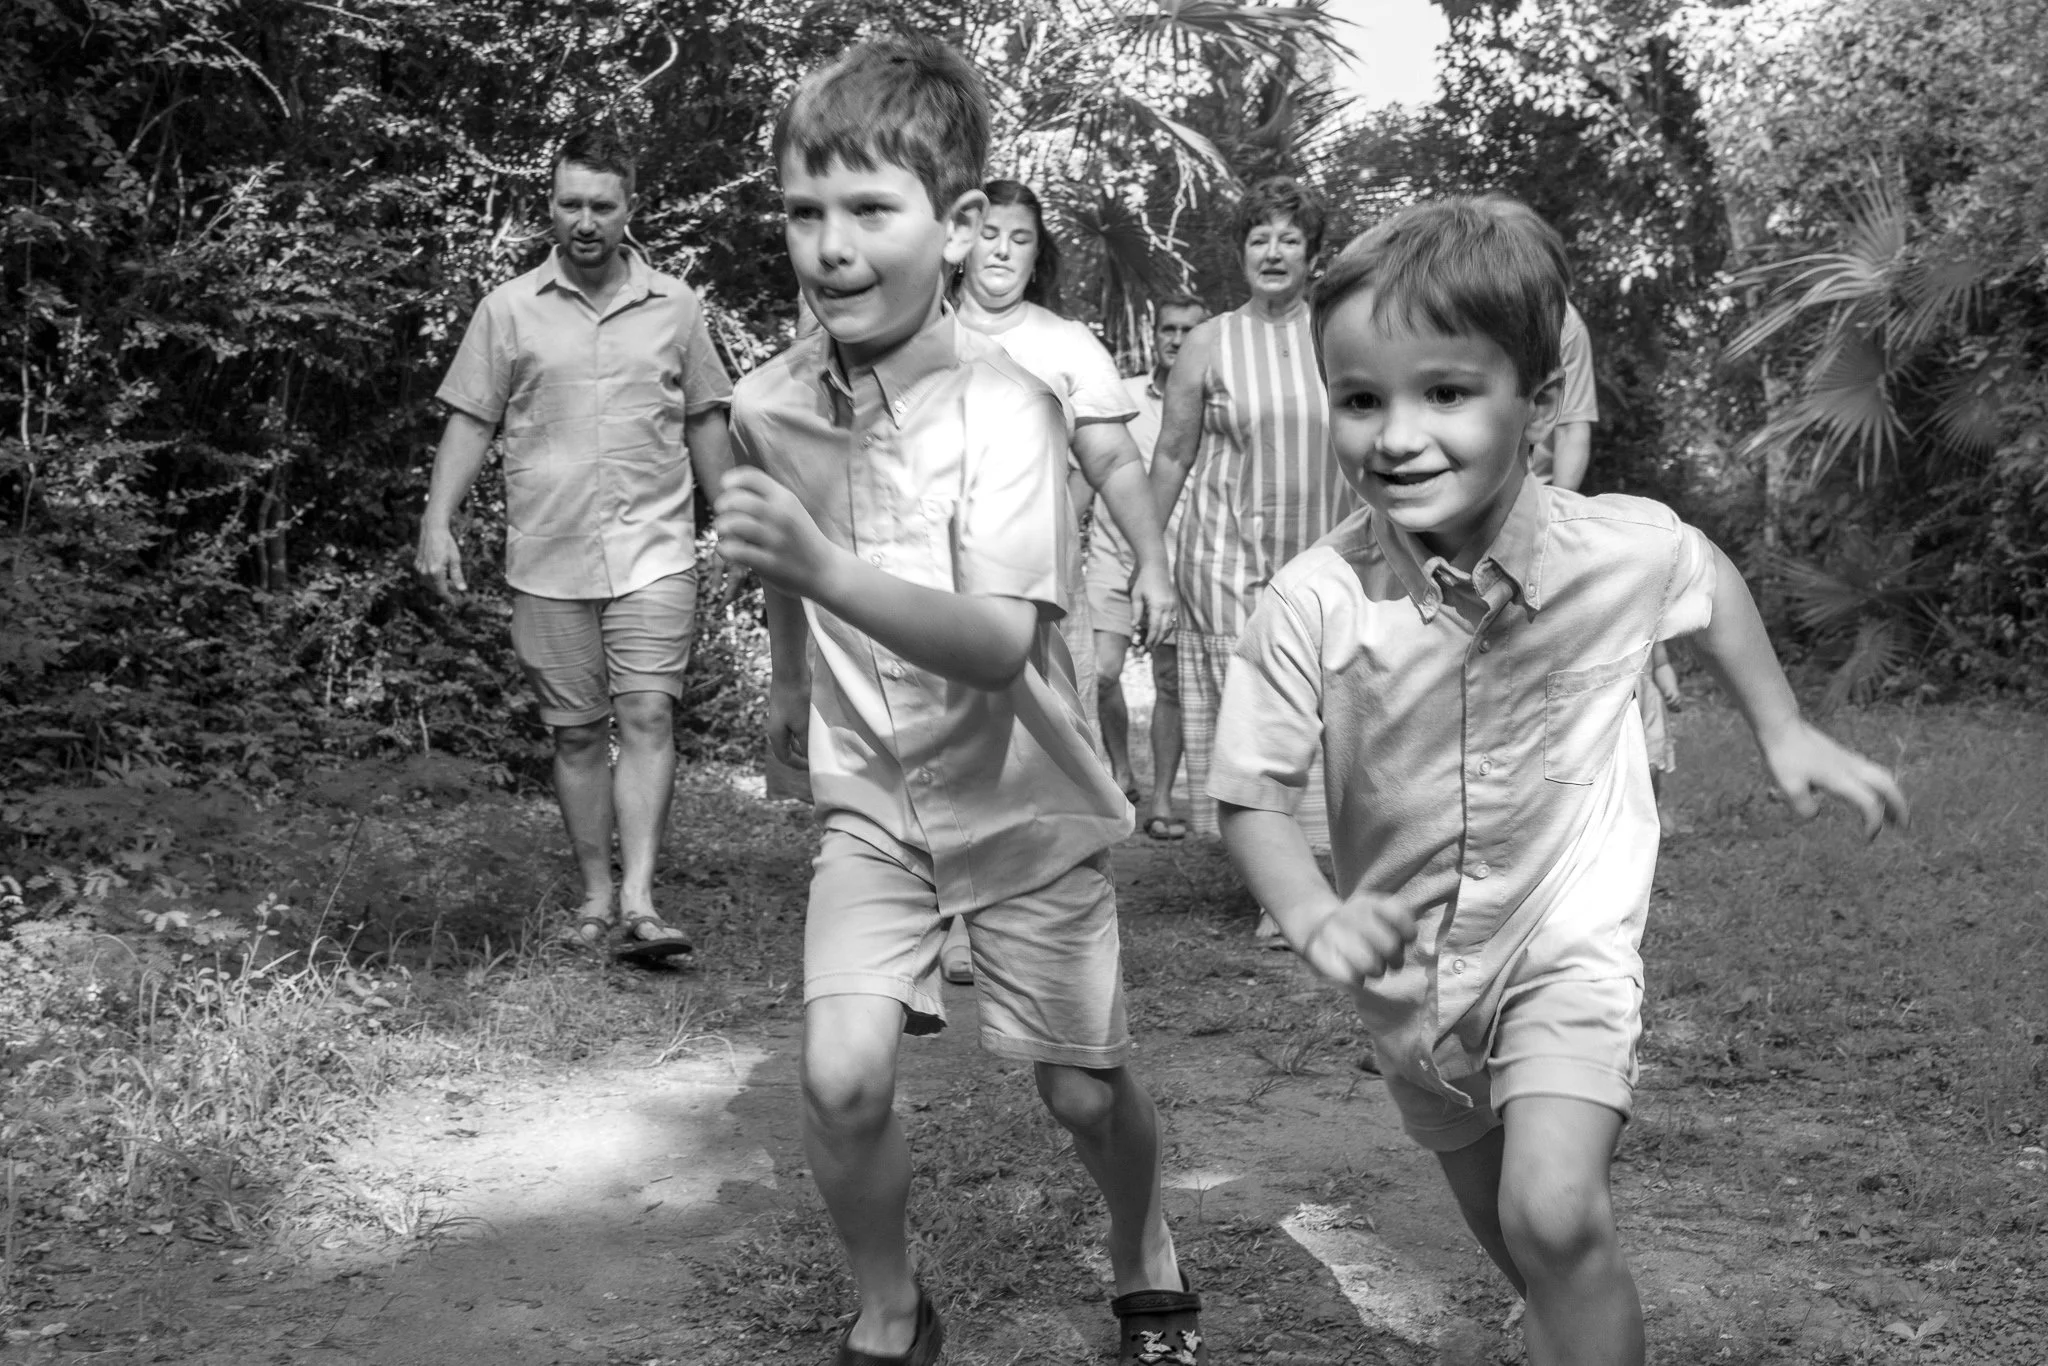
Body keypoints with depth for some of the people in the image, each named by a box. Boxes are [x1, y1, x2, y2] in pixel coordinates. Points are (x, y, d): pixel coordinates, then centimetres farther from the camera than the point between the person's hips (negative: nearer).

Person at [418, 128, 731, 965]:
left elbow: (704, 422, 14)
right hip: (548, 559, 1)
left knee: (649, 717, -12)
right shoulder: (509, 309, 5)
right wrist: (438, 522, -5)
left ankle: (639, 904, -15)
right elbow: (470, 422, 5)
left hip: (654, 550, 0)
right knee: (577, 733, 7)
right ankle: (595, 899, 16)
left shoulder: (674, 306, 8)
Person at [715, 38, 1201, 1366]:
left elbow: (1001, 647, -36)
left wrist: (823, 566, -48)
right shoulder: (771, 404, -10)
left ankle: (1146, 1259, 42)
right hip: (870, 796, 3)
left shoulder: (1004, 405, -24)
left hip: (1023, 798, -3)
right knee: (844, 1078, -13)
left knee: (1085, 1087, 9)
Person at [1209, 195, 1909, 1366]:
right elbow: (1255, 795, -14)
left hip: (1569, 945, -2)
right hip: (1412, 971, 2)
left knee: (1555, 1217, -23)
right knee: (1511, 1234, 22)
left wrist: (1785, 732, 7)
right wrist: (1318, 921, -31)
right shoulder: (1314, 602, -24)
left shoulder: (1625, 548, -21)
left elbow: (1712, 574, 5)